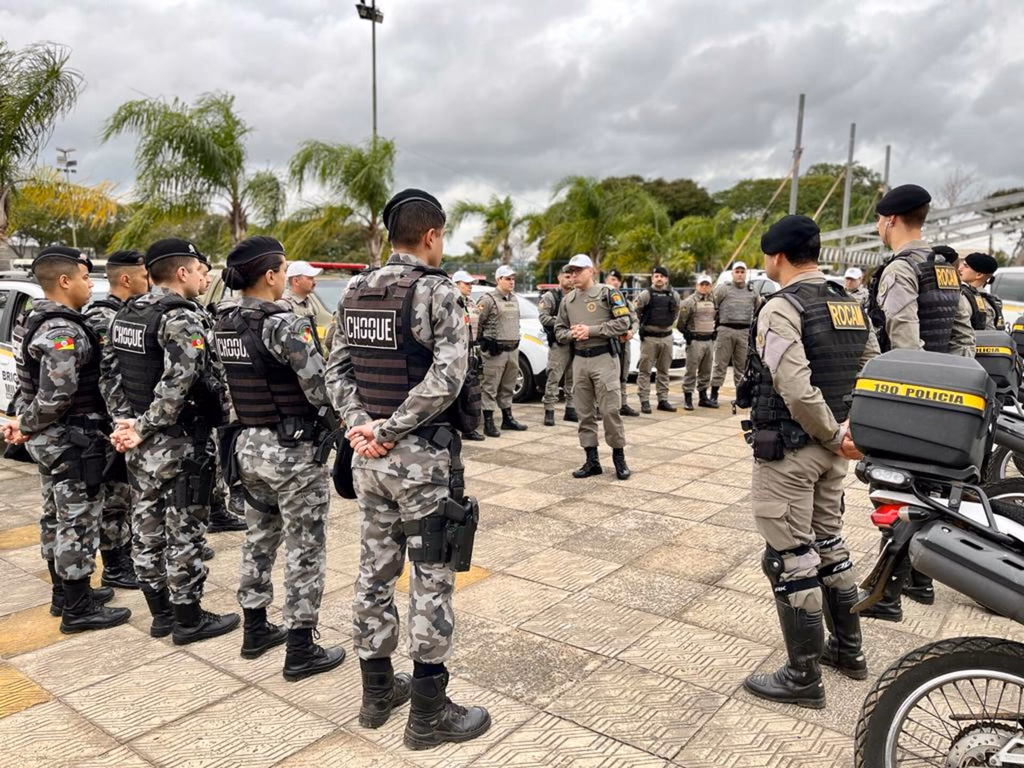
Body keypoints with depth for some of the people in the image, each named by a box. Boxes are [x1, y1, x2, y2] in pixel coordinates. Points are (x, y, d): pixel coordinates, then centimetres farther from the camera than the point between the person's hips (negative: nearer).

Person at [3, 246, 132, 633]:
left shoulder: (34, 321, 11)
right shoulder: (64, 331, -21)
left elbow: (34, 384, 15)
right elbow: (56, 395, -27)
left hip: (48, 438, 10)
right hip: (72, 440, -10)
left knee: (56, 517, 18)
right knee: (79, 522, -2)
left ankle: (64, 592, 31)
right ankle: (78, 609, 7)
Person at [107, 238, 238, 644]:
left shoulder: (126, 315, 12)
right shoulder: (181, 318, -17)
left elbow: (116, 376, 12)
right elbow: (177, 384, -26)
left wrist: (130, 424, 7)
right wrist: (143, 429, -17)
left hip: (142, 445, 9)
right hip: (179, 445, -9)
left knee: (148, 528, 15)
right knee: (183, 534, 1)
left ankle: (161, 613, 28)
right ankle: (188, 620, 13)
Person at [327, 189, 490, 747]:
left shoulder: (355, 291, 9)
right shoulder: (436, 290, -12)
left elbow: (336, 368, 6)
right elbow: (447, 376, -23)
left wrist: (359, 423, -6)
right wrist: (392, 430, -18)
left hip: (369, 457, 7)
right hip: (423, 456, -7)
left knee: (375, 571, 16)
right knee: (431, 580, 3)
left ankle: (377, 692, 30)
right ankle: (428, 713, 15)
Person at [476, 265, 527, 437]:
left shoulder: (514, 299, 16)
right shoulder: (488, 299, -9)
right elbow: (476, 322, -8)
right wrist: (484, 341, -4)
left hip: (513, 350, 7)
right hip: (495, 350, -7)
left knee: (508, 387, 15)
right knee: (491, 387, -5)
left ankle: (508, 419, 25)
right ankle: (488, 423, -3)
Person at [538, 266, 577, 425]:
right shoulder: (550, 296, -1)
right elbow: (543, 318, -9)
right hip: (558, 344, -5)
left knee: (572, 379, 10)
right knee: (553, 378, -7)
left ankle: (570, 409, 18)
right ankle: (549, 411, -3)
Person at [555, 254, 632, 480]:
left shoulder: (607, 293, -4)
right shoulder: (567, 300, 13)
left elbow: (623, 322, -11)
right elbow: (559, 330, 15)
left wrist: (591, 330, -16)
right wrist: (573, 334, -8)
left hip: (604, 358, -5)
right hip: (579, 360, 5)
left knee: (610, 409, -5)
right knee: (585, 413, 7)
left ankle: (619, 457, 8)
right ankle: (592, 460, 15)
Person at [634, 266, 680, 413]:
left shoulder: (674, 295, 7)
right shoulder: (645, 294, -6)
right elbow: (635, 312, 0)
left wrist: (670, 324, 15)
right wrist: (641, 326, 4)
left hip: (667, 336, 4)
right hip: (649, 337, -4)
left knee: (664, 370, 10)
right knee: (645, 370, -3)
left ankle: (663, 400, 18)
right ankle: (644, 401, 1)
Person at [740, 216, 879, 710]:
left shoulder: (781, 308, -17)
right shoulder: (850, 305, 9)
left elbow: (796, 389, -26)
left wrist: (834, 435, -13)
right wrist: (848, 429, 4)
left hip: (787, 451, -8)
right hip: (830, 448, 9)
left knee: (790, 559, 1)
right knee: (829, 542, 22)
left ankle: (803, 677, 13)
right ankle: (848, 649, 36)